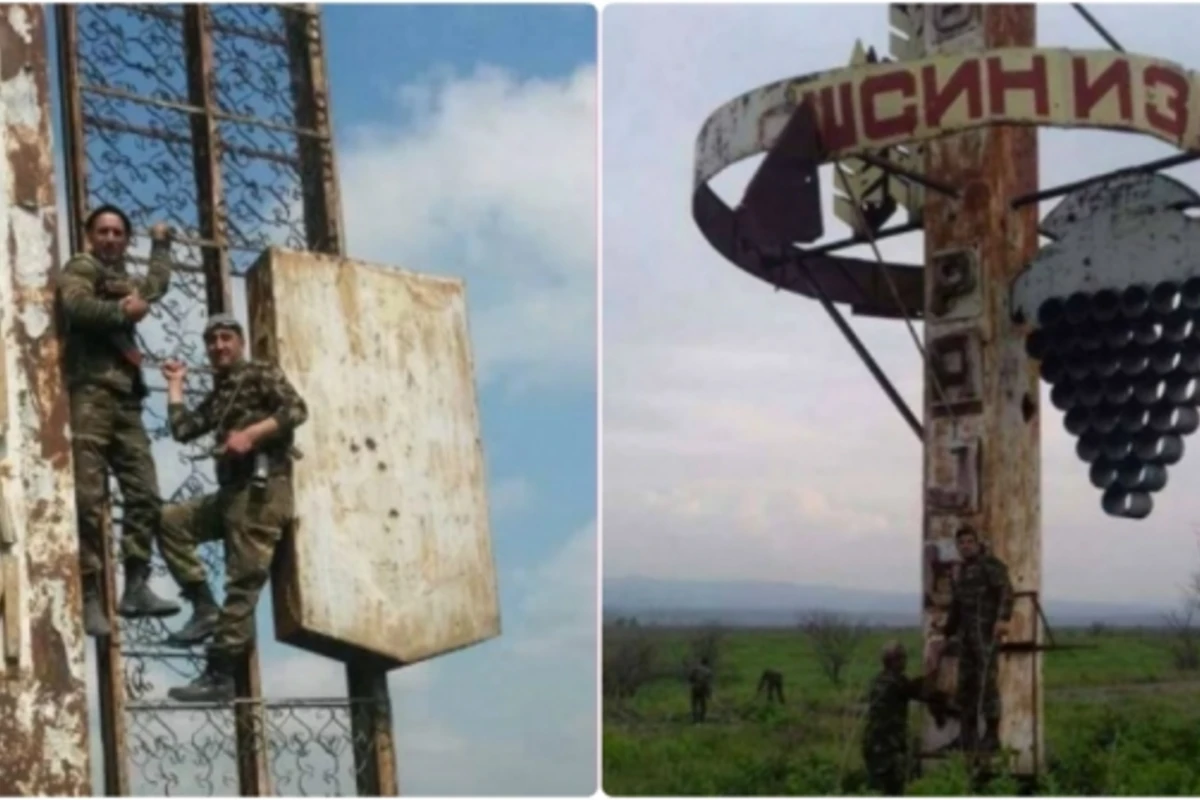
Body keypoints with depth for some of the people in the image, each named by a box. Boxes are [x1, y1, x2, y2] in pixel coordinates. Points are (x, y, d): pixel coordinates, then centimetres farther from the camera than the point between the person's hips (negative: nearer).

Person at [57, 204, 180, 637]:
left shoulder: (122, 280, 27)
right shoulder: (80, 268, 5)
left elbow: (154, 286, 49)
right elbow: (77, 306, -16)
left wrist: (160, 244, 52)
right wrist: (124, 311, -4)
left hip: (126, 397, 7)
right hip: (90, 393, -7)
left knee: (145, 494, -1)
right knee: (90, 498, -12)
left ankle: (136, 588, 3)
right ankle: (90, 597, -13)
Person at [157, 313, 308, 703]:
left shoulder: (261, 373, 4)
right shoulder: (218, 395, 24)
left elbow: (296, 409, -11)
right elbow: (182, 429, 12)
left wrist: (251, 434, -18)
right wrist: (176, 383, 22)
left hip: (262, 487, -8)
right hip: (232, 490, 8)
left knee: (243, 582, -9)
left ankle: (220, 675, -10)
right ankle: (204, 606, 0)